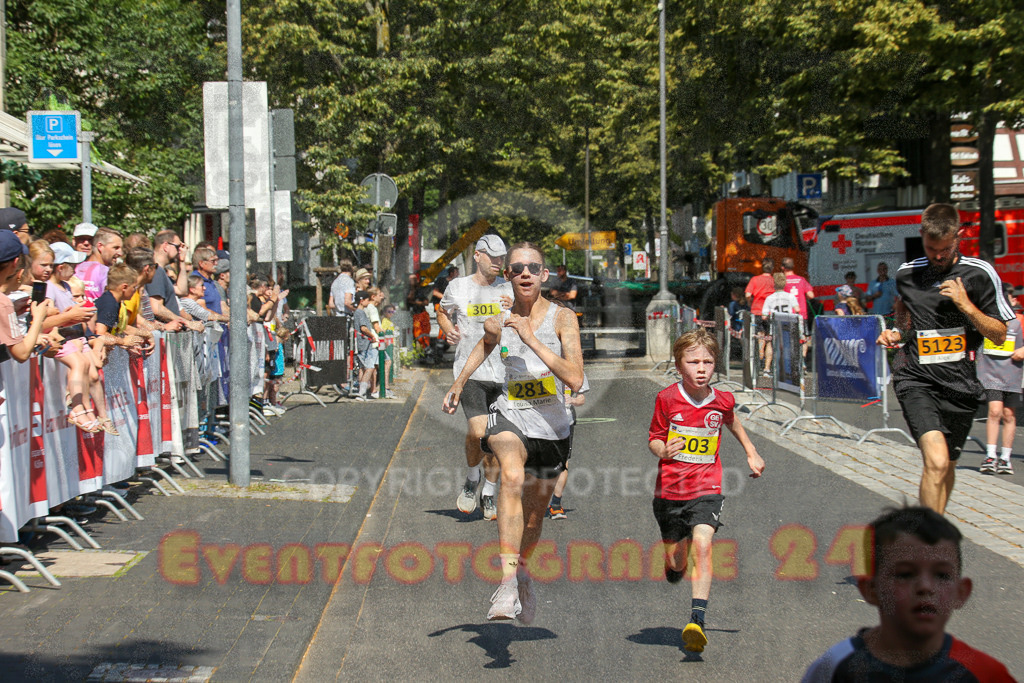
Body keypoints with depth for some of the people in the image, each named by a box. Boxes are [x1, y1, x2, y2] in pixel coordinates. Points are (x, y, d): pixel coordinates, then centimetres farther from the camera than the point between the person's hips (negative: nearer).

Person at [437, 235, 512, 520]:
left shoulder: (509, 289, 7)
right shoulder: (458, 287, 4)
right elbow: (443, 312, 23)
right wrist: (448, 329, 2)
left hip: (503, 373, 2)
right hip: (470, 371, -2)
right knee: (478, 432, -18)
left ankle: (488, 494, 22)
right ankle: (472, 480, 10)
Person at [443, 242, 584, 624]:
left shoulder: (562, 318, -9)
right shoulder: (497, 324, 0)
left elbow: (575, 380, -20)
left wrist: (531, 339, -23)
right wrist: (457, 387, 21)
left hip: (551, 427, 1)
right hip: (510, 416, -1)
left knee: (535, 514, 16)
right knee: (513, 476, -34)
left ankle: (522, 568, 51)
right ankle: (508, 583, -41)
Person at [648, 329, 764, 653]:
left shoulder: (722, 401, -2)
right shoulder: (667, 398, -8)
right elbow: (654, 438, 0)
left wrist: (752, 453, 29)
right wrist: (662, 449, -23)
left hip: (706, 489, 0)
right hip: (669, 489, 0)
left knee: (701, 544, -23)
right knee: (676, 563, 8)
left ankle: (697, 622, -29)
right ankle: (675, 565, 49)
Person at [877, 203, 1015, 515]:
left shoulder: (979, 274, -2)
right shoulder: (907, 274, 5)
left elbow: (999, 336, -1)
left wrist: (965, 305, -14)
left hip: (961, 384, 1)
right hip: (916, 380, -1)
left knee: (946, 466, 15)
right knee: (936, 460, -23)